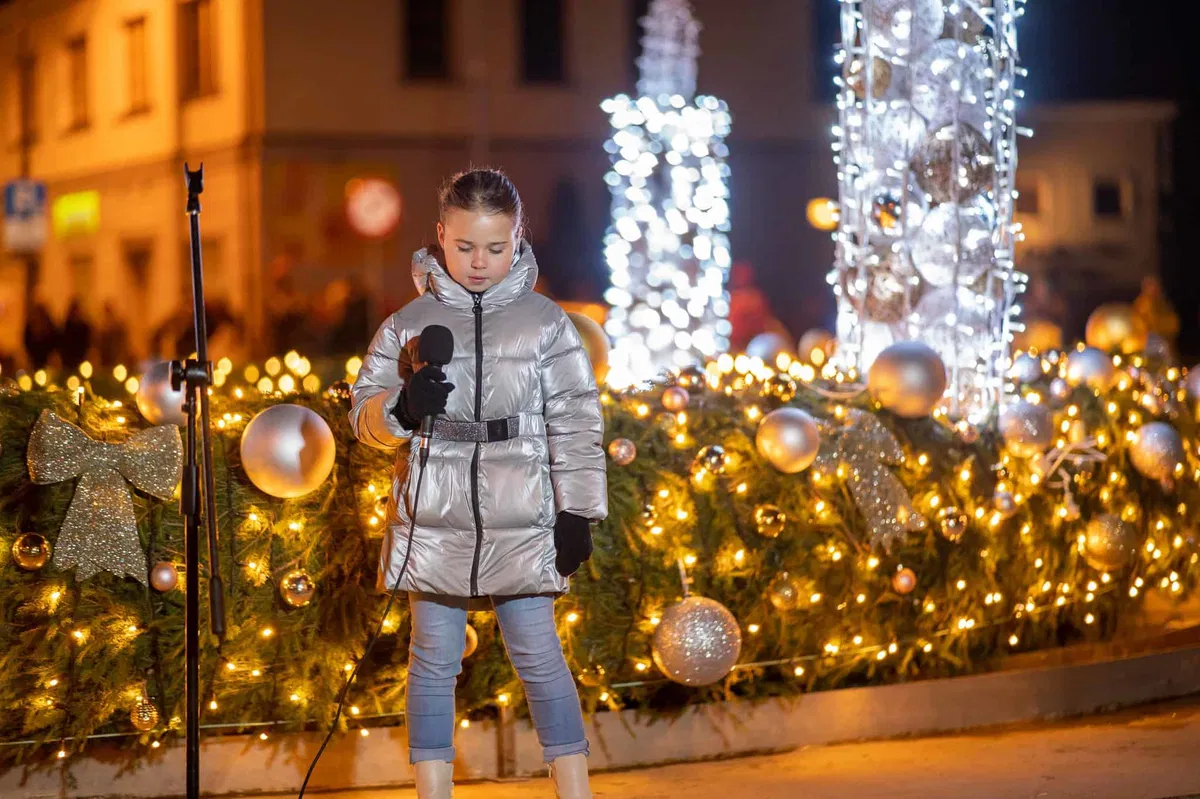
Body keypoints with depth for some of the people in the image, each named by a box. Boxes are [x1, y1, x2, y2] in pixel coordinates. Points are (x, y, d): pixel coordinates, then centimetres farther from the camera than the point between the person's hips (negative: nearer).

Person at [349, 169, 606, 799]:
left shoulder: (546, 323, 1)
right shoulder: (409, 322, 3)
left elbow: (575, 425, 2)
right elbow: (364, 411, 5)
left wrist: (577, 512, -1)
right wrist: (403, 409, -17)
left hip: (521, 524, -1)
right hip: (432, 521, 1)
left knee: (539, 657, 2)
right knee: (434, 659, 8)